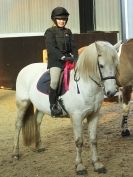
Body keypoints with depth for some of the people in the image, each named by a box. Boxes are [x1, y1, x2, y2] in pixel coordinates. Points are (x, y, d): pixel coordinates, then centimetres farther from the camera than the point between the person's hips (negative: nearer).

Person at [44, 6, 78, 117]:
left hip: (68, 59, 6)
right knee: (55, 81, -31)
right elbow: (51, 48, -13)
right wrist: (63, 57, -23)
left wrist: (76, 58, -6)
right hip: (55, 60, -6)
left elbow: (73, 47, 13)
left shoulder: (68, 32, 17)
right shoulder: (50, 32, -1)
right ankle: (53, 106, -17)